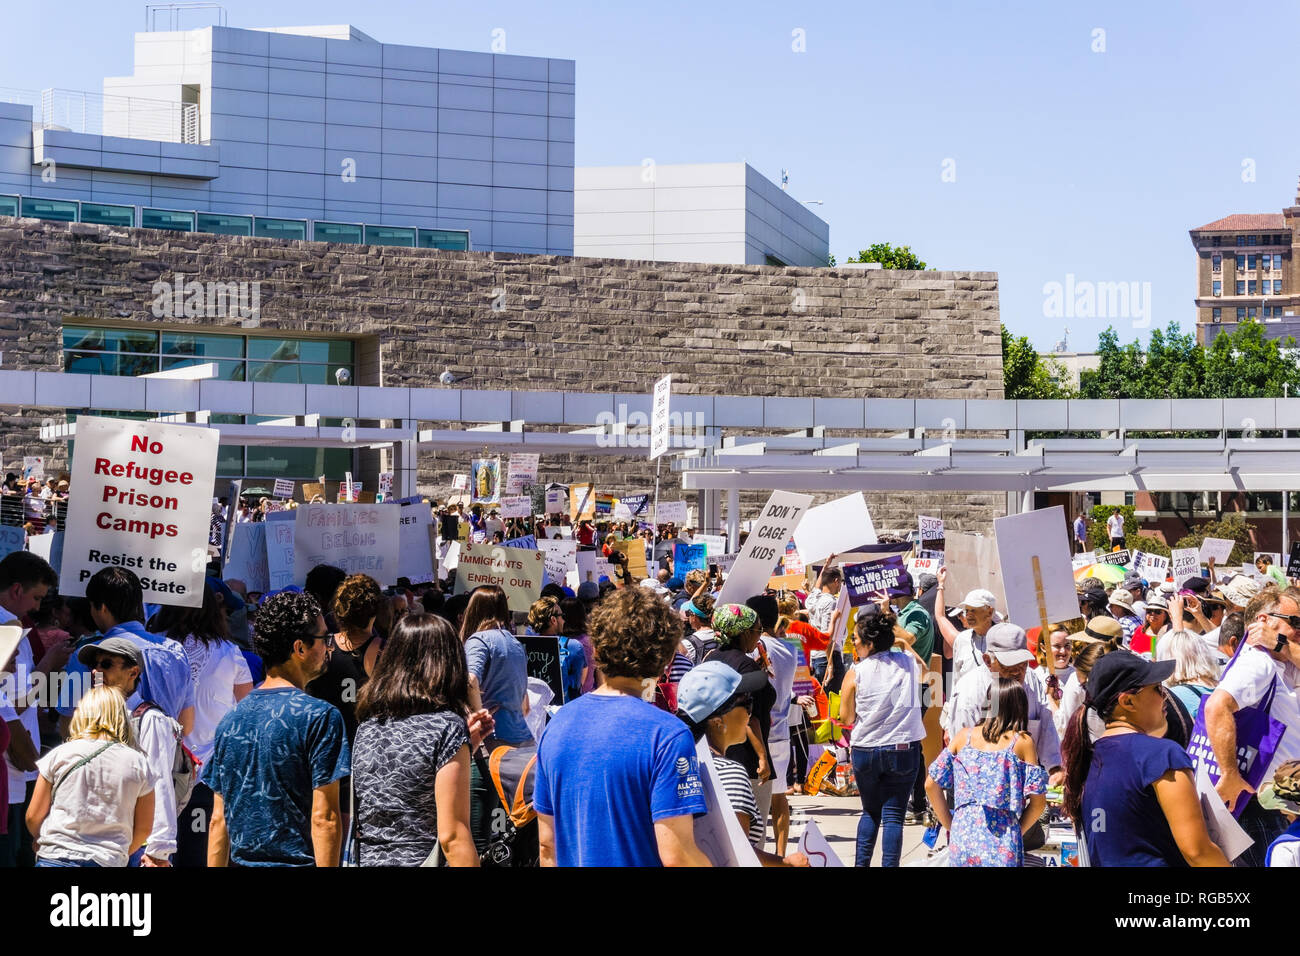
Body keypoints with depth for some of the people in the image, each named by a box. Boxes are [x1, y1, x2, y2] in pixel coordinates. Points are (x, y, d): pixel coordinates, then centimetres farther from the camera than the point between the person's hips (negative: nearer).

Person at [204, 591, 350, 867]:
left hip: (242, 860, 6)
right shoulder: (320, 716, -9)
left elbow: (219, 819, 11)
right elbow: (324, 818, -13)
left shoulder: (231, 719, 10)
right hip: (297, 860, -6)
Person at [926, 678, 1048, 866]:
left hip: (962, 835, 2)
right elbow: (1037, 802, -2)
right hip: (1002, 844, -2)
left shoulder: (964, 736, 6)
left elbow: (931, 784, 7)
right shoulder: (1022, 742, 0)